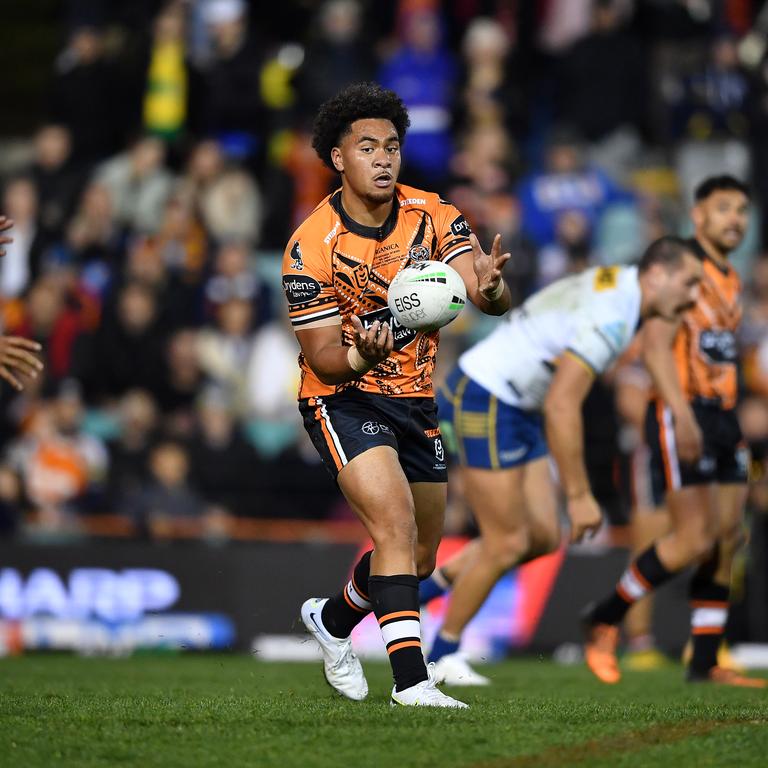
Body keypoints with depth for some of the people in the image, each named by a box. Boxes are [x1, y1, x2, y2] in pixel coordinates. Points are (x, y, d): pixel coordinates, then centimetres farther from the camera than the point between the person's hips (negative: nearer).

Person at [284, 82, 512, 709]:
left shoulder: (432, 216, -8)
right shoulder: (311, 247, -18)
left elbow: (495, 302, -18)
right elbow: (325, 359, -15)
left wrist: (489, 285, -43)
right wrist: (364, 355, -38)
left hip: (415, 399, 5)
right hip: (342, 399, -5)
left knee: (420, 558, 15)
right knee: (395, 520, -27)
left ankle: (333, 619, 44)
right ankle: (411, 680, -28)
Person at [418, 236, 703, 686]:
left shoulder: (619, 282, 6)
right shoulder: (608, 318, -25)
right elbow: (561, 406, -28)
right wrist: (580, 496, -24)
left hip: (517, 407, 10)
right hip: (482, 404, -10)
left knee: (543, 537, 7)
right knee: (508, 544, -4)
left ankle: (429, 584, 17)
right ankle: (444, 655, 11)